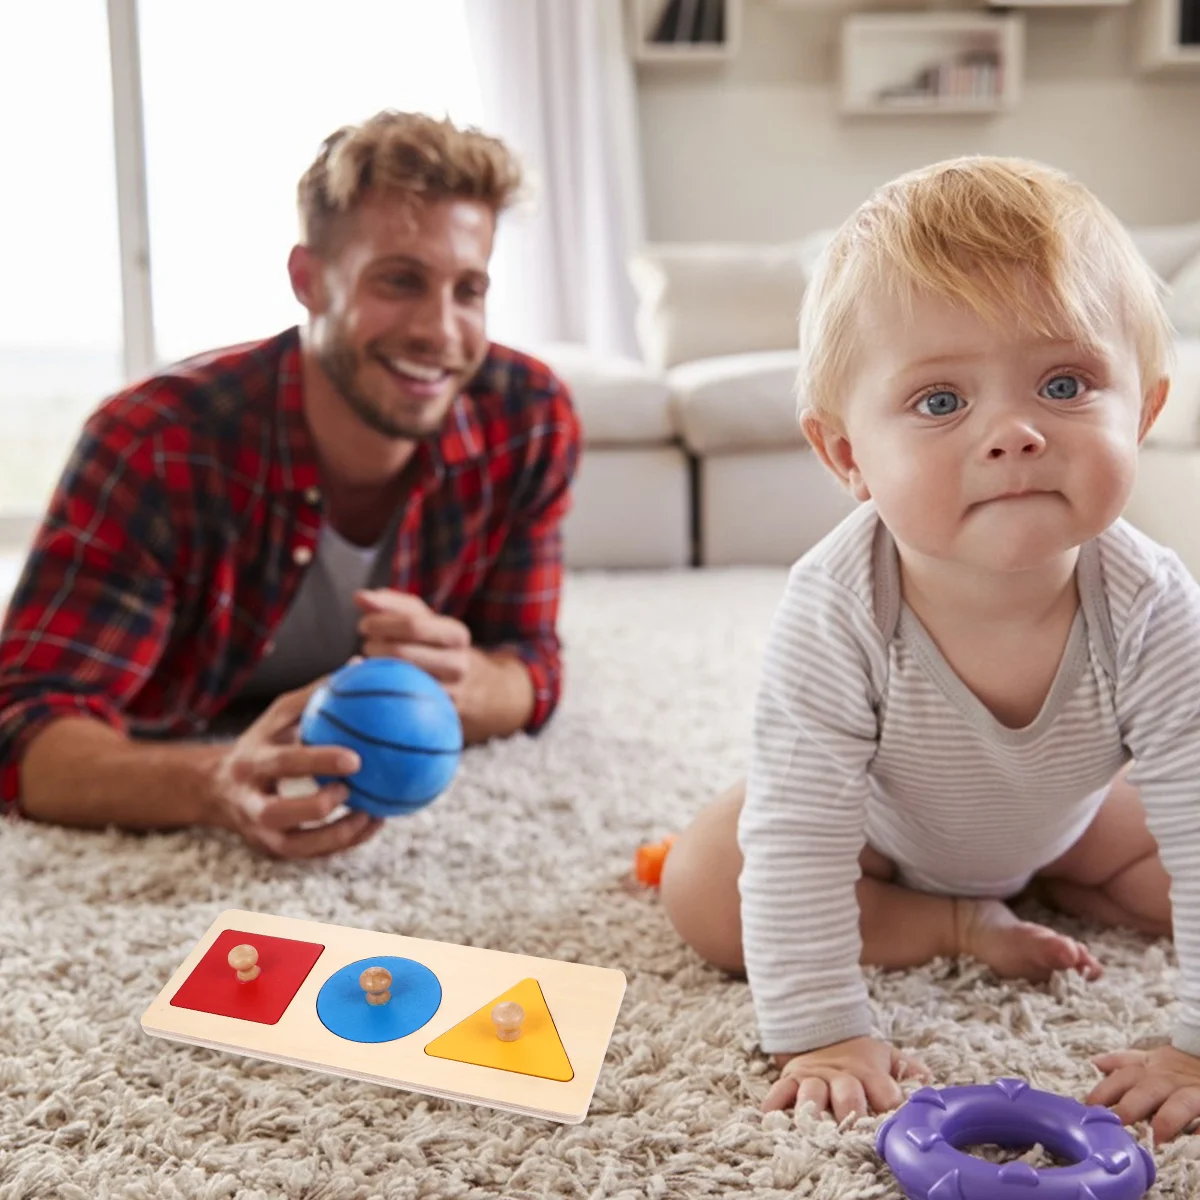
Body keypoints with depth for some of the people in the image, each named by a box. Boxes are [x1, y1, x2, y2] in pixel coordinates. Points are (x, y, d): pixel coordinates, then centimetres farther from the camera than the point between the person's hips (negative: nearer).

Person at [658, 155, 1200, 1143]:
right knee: (700, 891, -16)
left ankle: (1041, 880, 13)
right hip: (882, 825, -1)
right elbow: (798, 844, -37)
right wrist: (819, 1034, -37)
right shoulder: (835, 612, -42)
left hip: (1065, 815, 2)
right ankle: (959, 923, -6)